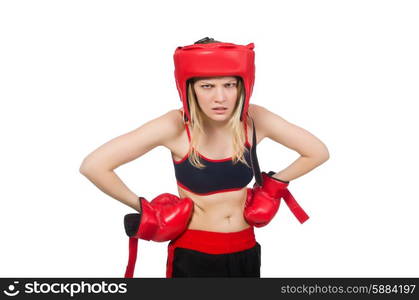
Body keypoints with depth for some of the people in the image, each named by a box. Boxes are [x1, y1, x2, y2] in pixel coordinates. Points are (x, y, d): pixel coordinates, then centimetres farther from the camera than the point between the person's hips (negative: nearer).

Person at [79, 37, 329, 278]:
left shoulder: (254, 119, -12)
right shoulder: (176, 125, -21)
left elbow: (318, 152, 1)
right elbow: (94, 166, -22)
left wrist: (273, 185, 1)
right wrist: (144, 208, -13)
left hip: (245, 251, 3)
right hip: (193, 255, -3)